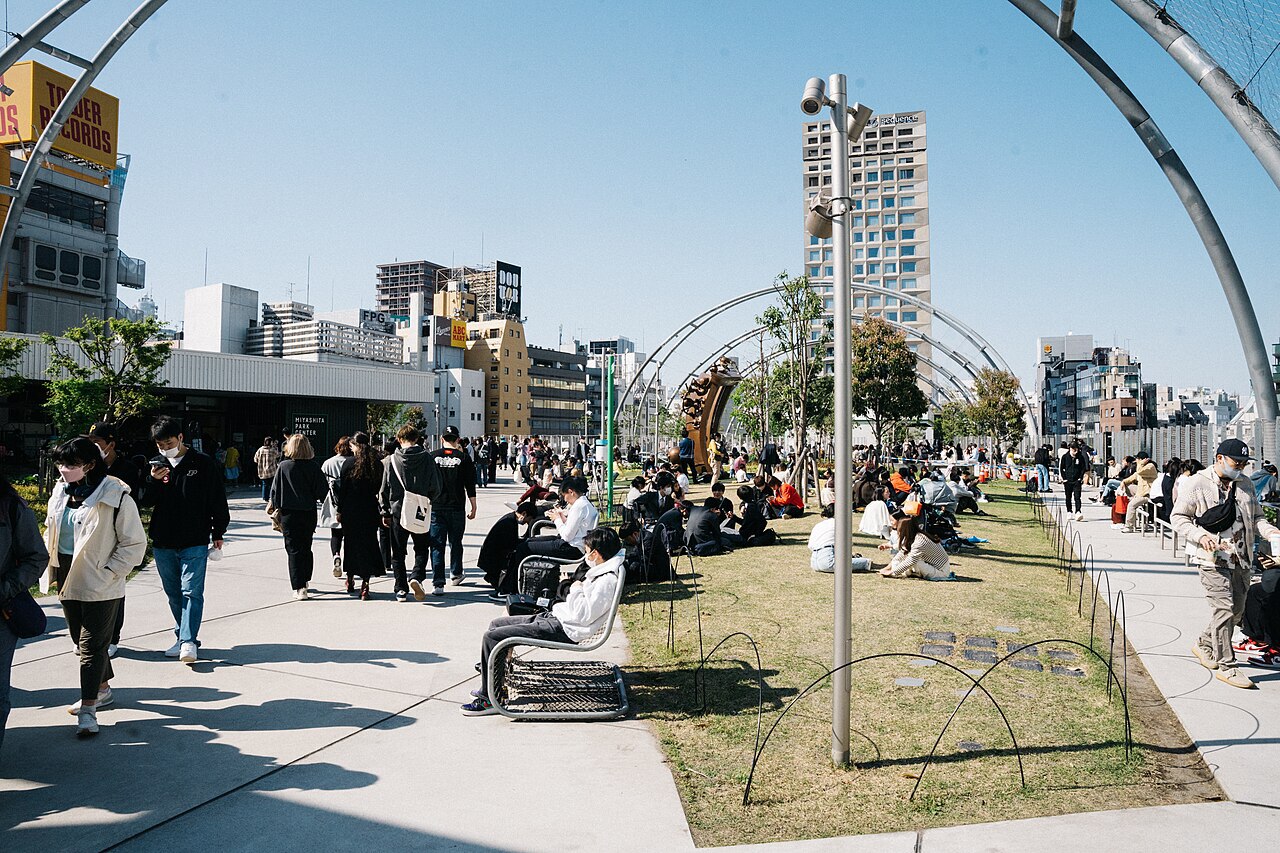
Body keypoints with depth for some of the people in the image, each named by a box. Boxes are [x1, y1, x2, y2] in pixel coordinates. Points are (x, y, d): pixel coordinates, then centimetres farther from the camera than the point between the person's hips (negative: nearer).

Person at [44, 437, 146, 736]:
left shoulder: (116, 497, -16)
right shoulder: (60, 493, 5)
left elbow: (134, 543, -12)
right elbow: (50, 533, 19)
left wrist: (106, 575, -17)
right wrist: (52, 573, 9)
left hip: (100, 586, -7)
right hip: (67, 581, 7)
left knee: (92, 645, -4)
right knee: (81, 639, 18)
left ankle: (88, 708, 2)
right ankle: (102, 690, 36)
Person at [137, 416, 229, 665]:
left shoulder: (202, 464, -2)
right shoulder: (156, 465, 7)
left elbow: (218, 500, 3)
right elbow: (143, 502, 4)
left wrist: (218, 533, 3)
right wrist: (153, 481, -15)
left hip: (195, 542, -4)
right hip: (162, 544, 5)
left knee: (192, 592, -10)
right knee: (174, 595, 13)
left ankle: (188, 641, -13)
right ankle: (182, 638, 23)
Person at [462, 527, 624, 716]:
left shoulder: (607, 580, -21)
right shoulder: (600, 570, 10)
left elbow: (583, 615, -24)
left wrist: (575, 590, -13)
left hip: (563, 630, -11)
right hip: (555, 617, 11)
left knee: (492, 637, -13)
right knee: (497, 624, 18)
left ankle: (490, 699, -5)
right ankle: (489, 687, 23)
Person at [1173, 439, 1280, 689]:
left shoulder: (1244, 485, 14)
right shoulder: (1196, 484, -6)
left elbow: (1256, 517, 19)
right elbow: (1179, 517, -6)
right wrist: (1200, 536, -22)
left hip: (1241, 560, 7)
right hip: (1213, 559, -7)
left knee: (1237, 610, 12)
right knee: (1224, 609, -10)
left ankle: (1204, 645, 33)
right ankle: (1225, 666, -2)